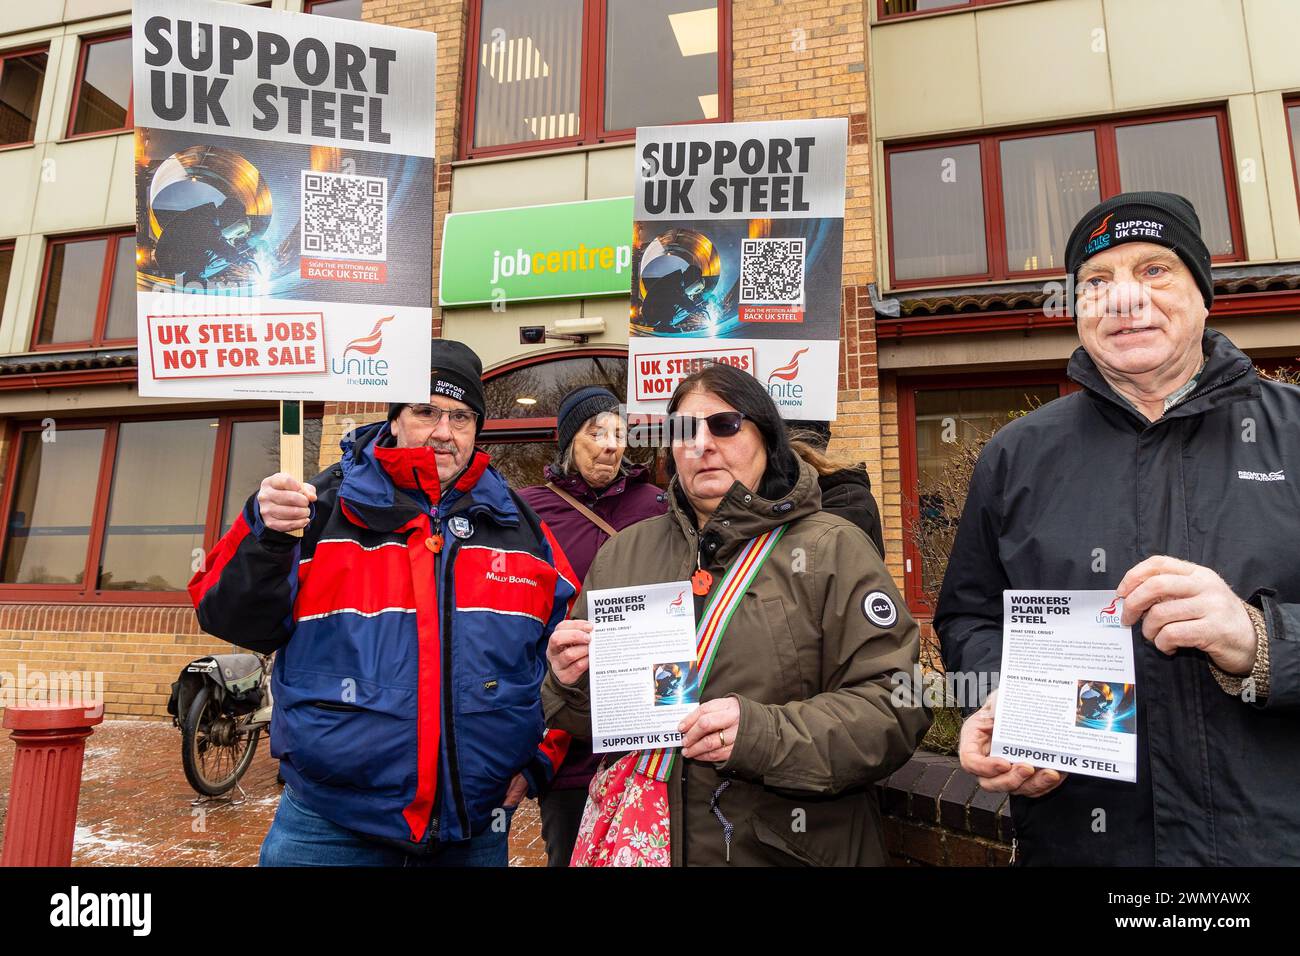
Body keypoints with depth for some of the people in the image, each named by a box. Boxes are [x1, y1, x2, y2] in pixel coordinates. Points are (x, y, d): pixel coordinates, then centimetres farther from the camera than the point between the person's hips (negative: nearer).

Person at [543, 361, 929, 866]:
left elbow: (895, 704, -15)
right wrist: (572, 685, -12)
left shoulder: (832, 549, -9)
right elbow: (586, 714, 11)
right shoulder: (623, 552, 3)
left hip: (790, 847, -3)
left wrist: (766, 735, -27)